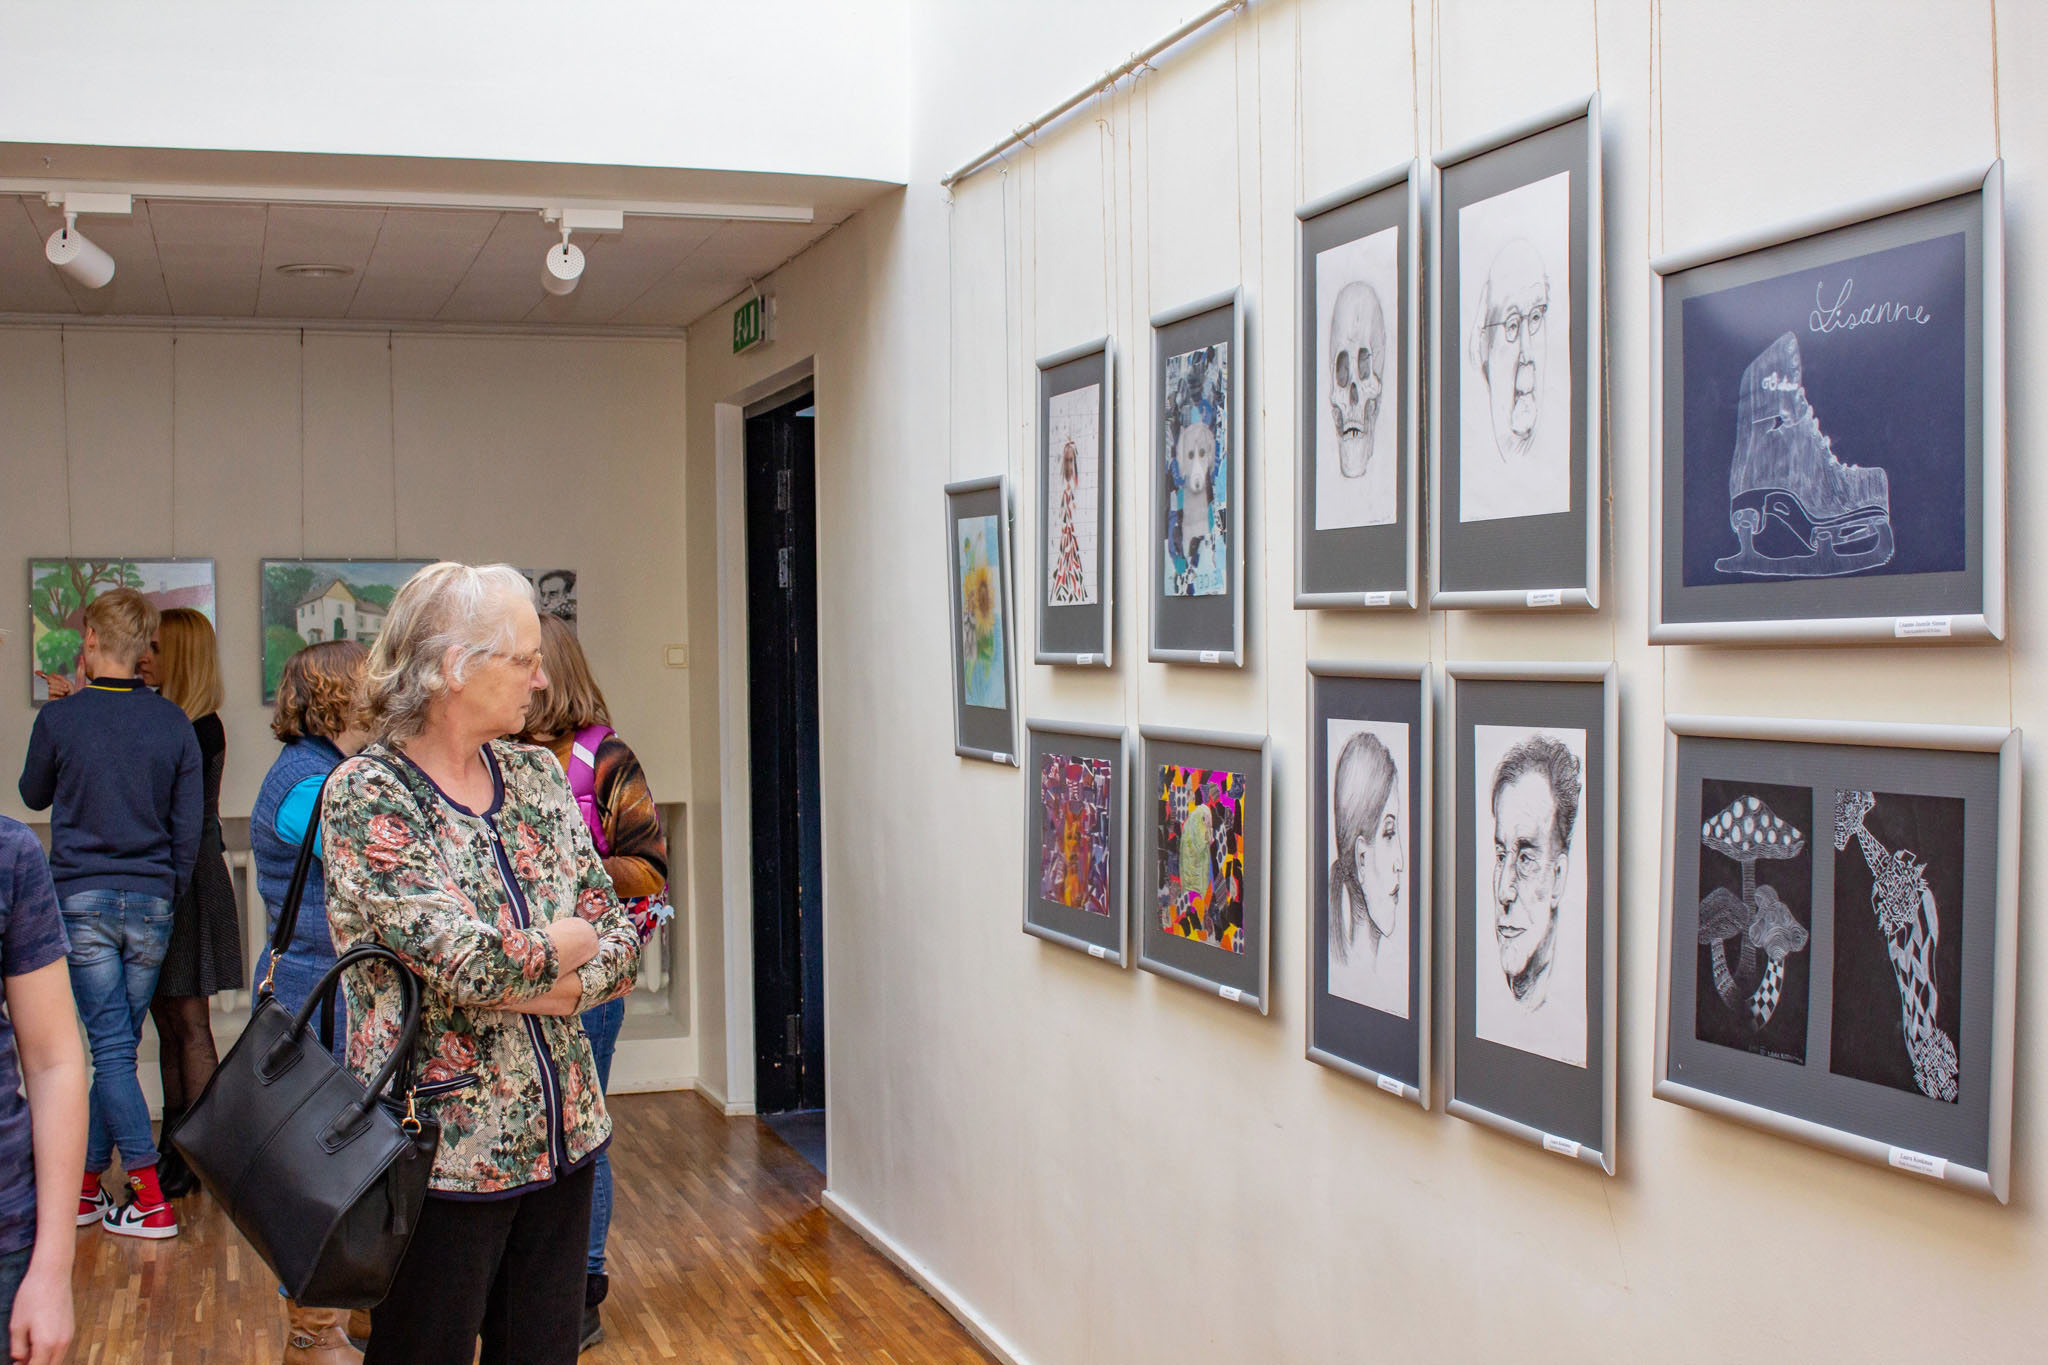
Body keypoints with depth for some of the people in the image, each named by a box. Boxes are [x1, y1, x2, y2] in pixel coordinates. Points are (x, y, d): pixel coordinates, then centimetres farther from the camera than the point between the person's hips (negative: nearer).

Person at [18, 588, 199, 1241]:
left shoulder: (59, 719, -6)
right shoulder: (174, 723, 1)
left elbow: (34, 796, 13)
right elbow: (188, 827, 4)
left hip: (82, 899, -3)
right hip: (151, 903, 3)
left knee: (112, 1052, -3)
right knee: (117, 1048, 12)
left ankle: (150, 1201, -6)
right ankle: (85, 1183, 20)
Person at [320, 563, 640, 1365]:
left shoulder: (538, 775, 6)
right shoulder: (366, 796, -13)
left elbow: (620, 943, 4)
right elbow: (467, 959, -24)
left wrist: (548, 988, -14)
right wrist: (564, 946, -6)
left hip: (561, 1139, 6)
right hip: (444, 1150, -6)